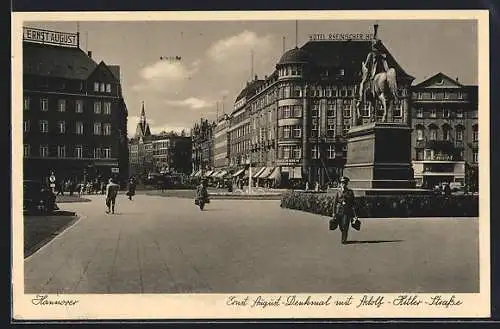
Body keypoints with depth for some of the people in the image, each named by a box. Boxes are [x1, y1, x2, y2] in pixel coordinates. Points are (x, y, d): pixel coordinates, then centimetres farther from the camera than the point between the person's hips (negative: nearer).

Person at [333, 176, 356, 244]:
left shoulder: (350, 192, 4)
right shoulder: (338, 192, 6)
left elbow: (352, 203, 6)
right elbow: (335, 202, 6)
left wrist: (353, 213, 2)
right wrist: (334, 212, 1)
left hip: (347, 211, -2)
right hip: (339, 210, 2)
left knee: (345, 226, -11)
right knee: (341, 226, 7)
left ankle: (344, 239, -1)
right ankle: (344, 237, 32)